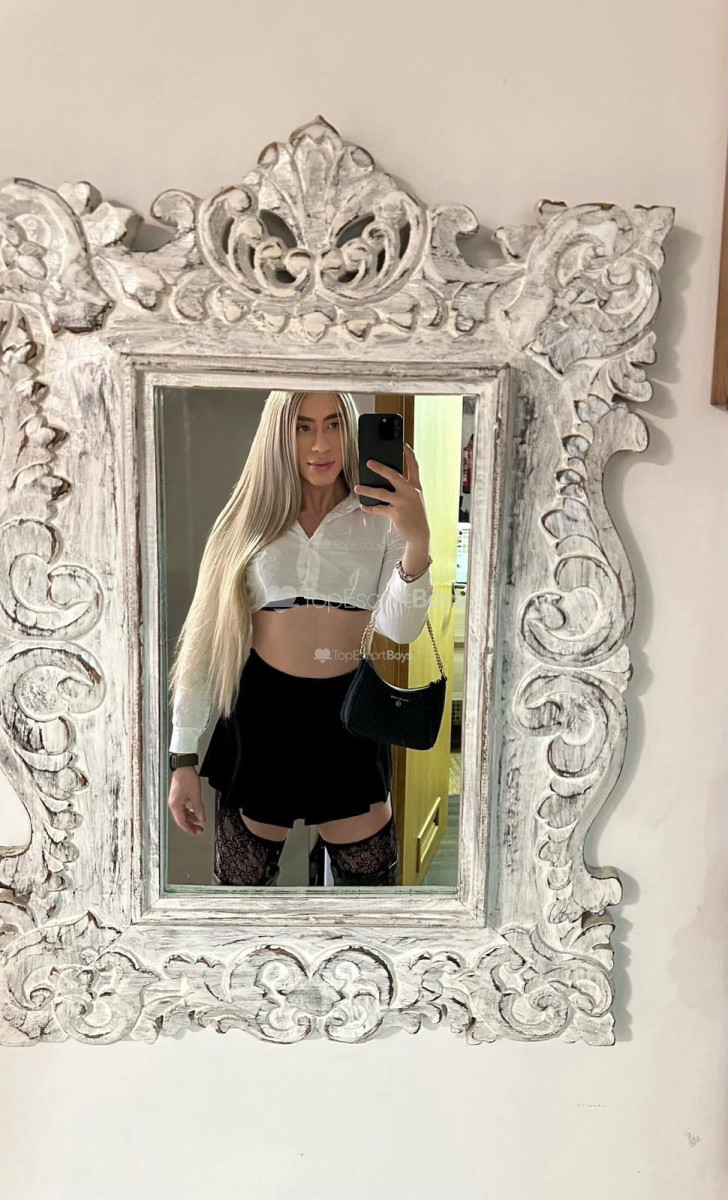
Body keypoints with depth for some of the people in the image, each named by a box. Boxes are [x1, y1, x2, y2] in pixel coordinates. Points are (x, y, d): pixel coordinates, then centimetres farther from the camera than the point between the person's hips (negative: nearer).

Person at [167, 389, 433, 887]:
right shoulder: (252, 521, 0)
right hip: (262, 714, 1)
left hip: (347, 715, 0)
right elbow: (207, 638, 1)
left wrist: (417, 542, -32)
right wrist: (184, 757, 0)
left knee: (370, 876, 10)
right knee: (242, 880, 15)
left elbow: (400, 628, -14)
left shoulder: (380, 519, -1)